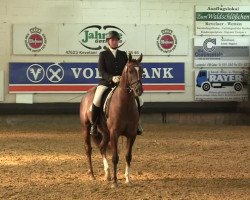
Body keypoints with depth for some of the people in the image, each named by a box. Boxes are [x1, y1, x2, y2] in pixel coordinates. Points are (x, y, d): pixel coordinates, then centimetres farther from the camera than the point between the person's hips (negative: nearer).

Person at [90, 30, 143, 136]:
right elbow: (101, 71, -8)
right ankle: (93, 124, -14)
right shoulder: (103, 54, 3)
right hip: (106, 82, -4)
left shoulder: (123, 54, 14)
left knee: (139, 101, -8)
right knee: (97, 100, -33)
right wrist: (111, 78, -25)